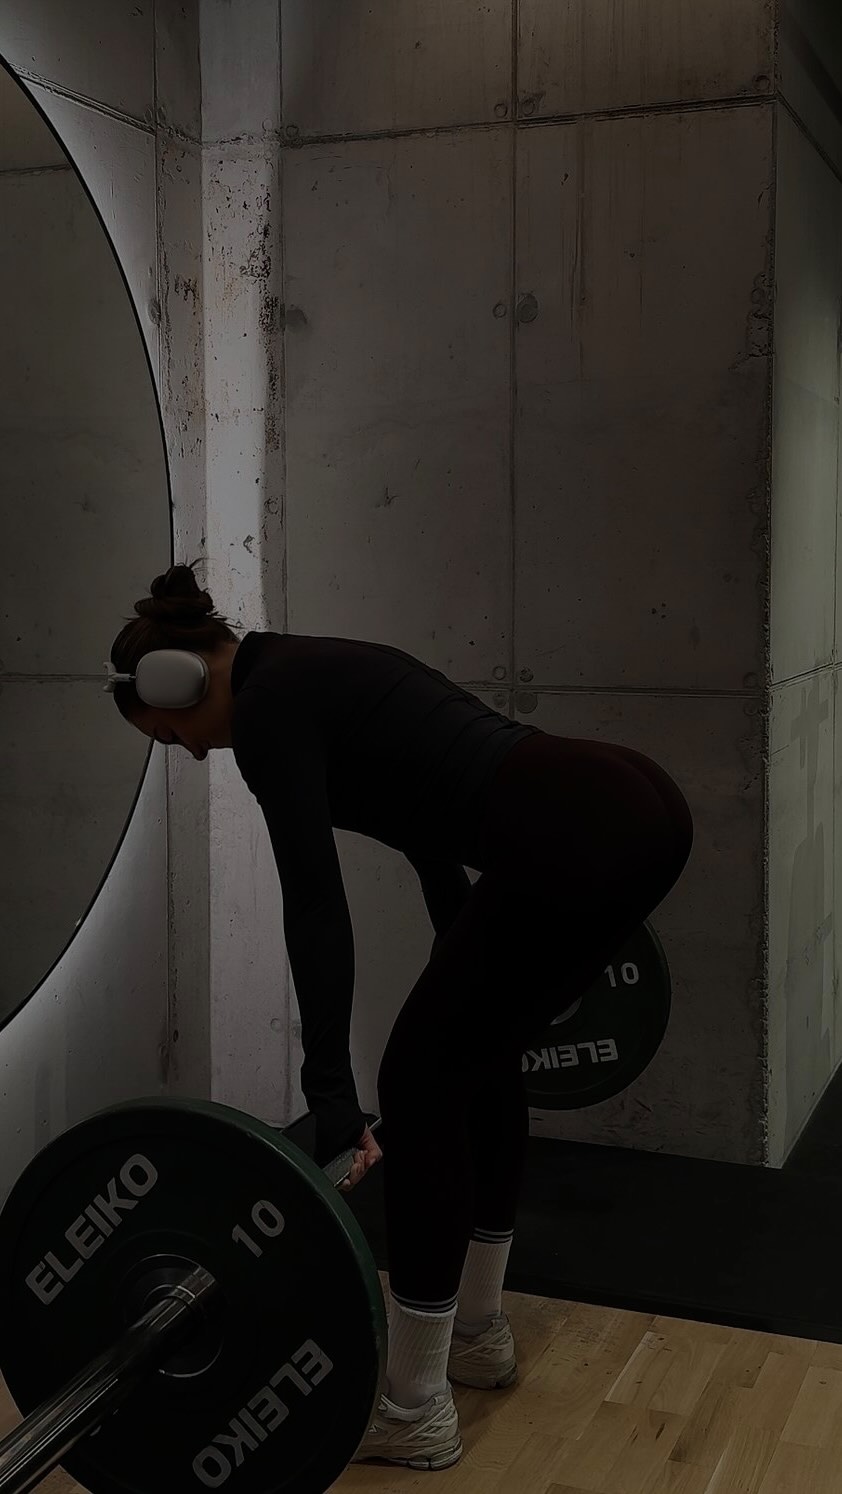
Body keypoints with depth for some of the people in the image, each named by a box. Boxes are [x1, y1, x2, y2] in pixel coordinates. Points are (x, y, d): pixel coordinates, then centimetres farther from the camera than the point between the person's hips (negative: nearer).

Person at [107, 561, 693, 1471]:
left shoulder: (267, 706, -1)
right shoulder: (318, 674, 26)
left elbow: (315, 901, -11)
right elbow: (425, 826, 34)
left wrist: (329, 1095, -12)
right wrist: (468, 974, 44)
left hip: (572, 841, -10)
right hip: (640, 807, 10)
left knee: (422, 1081, 4)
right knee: (480, 1057, 24)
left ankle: (415, 1413, 16)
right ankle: (480, 1334, 38)